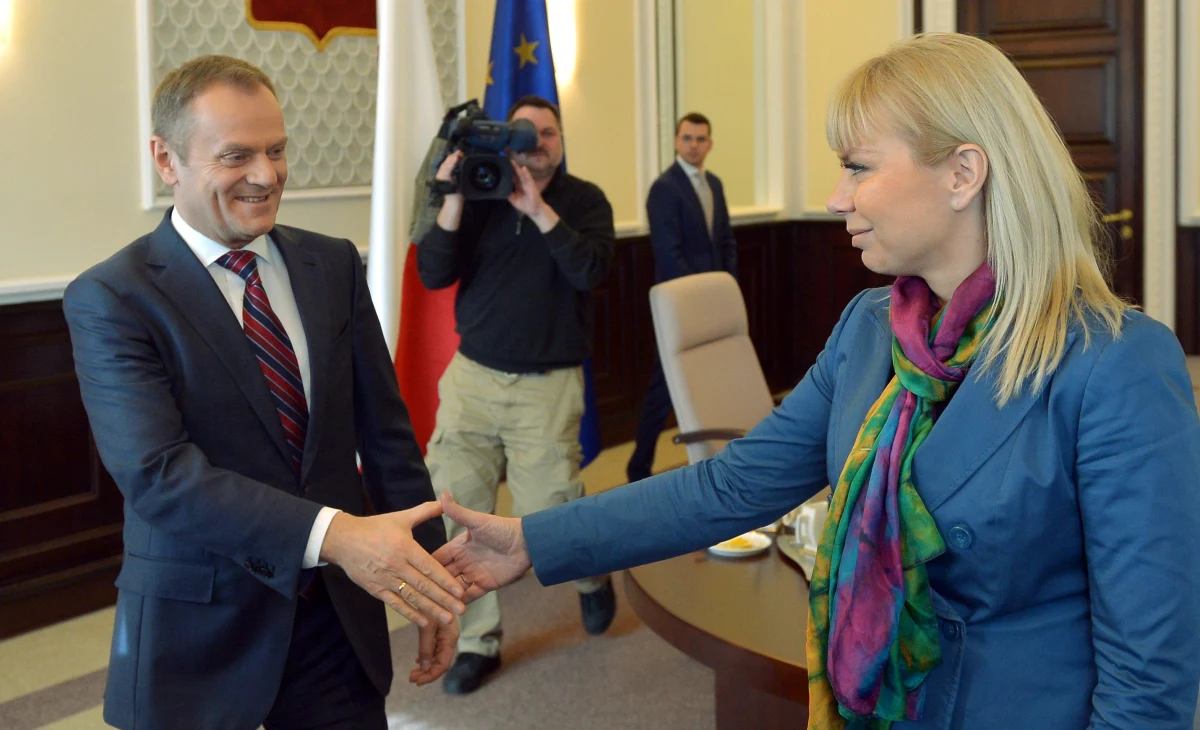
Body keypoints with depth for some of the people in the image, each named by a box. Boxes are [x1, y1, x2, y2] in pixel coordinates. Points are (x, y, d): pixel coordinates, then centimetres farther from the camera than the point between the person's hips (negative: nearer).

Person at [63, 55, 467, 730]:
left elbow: (386, 432, 6)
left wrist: (430, 581, 2)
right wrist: (333, 535, -33)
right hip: (198, 637, -3)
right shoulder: (111, 299, -11)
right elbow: (156, 472, -22)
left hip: (340, 618, 4)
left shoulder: (334, 265, 4)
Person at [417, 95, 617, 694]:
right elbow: (433, 274, -6)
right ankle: (478, 640, 15)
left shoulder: (584, 200, 0)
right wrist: (454, 199, -16)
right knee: (454, 509, -2)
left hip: (548, 386, -2)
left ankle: (592, 574, 36)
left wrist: (538, 209, -23)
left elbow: (589, 271, -18)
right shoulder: (481, 195, 3)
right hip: (473, 375, 2)